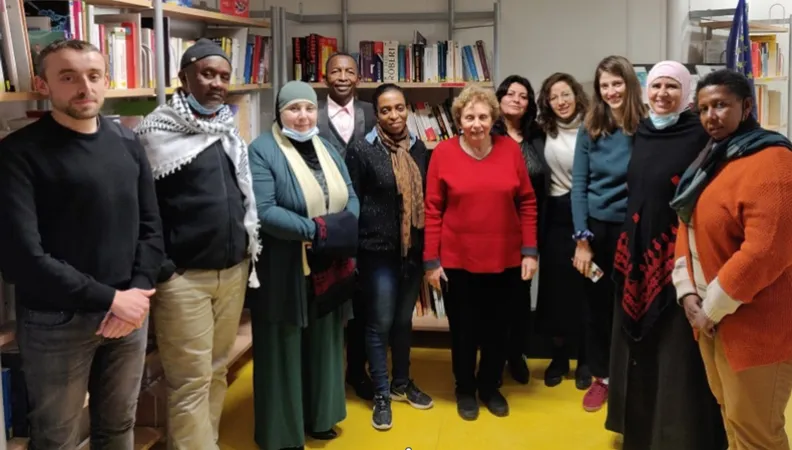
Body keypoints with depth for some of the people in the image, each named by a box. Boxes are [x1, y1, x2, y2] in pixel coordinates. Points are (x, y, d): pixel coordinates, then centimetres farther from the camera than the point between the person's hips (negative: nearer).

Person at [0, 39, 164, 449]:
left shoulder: (127, 144, 7)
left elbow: (150, 227, 7)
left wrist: (138, 292, -9)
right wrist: (110, 298, -16)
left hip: (128, 312, 5)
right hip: (56, 322, -4)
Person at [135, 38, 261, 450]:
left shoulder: (230, 133, 12)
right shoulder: (156, 133, -9)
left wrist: (248, 249, 14)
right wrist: (156, 268, -15)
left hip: (233, 271, 7)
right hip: (183, 277, -6)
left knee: (217, 371, 16)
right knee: (190, 382, -1)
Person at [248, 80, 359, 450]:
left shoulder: (327, 149, 12)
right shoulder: (262, 151, -10)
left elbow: (351, 198, 7)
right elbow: (263, 211, -21)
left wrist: (343, 233, -14)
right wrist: (315, 230, -24)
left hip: (330, 269, 7)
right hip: (284, 273, -6)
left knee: (323, 345, 17)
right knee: (284, 350, 5)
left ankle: (318, 417, 34)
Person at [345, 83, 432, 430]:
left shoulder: (419, 148, 6)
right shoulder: (361, 151, -8)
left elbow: (426, 197, 12)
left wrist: (429, 246, 10)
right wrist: (353, 251, -6)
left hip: (413, 249, 5)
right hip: (378, 250, -4)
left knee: (404, 320, 16)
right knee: (380, 323, 3)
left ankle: (402, 383, 33)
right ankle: (381, 394, 17)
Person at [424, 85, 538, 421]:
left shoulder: (510, 150, -2)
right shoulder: (443, 153, -7)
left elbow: (527, 203, 2)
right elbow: (433, 210, -5)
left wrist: (530, 251, -1)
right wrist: (431, 260, -6)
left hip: (505, 260, 2)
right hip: (457, 260, -1)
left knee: (498, 329, 15)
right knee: (463, 330, 13)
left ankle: (490, 387, 37)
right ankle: (465, 390, 35)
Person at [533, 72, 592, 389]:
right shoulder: (544, 132, 5)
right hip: (556, 216, 3)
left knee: (585, 288, 4)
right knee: (556, 288, 8)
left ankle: (584, 361, 18)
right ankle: (559, 357, 23)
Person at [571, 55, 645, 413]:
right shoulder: (590, 129, 0)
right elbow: (578, 185, -2)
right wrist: (582, 239, -7)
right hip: (596, 228, 2)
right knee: (597, 305, 11)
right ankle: (601, 377, 28)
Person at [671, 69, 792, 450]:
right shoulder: (712, 159, 12)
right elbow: (687, 225, 12)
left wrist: (713, 307, -17)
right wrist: (688, 291, -1)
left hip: (754, 323, -8)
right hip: (709, 318, 9)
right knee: (732, 417, 21)